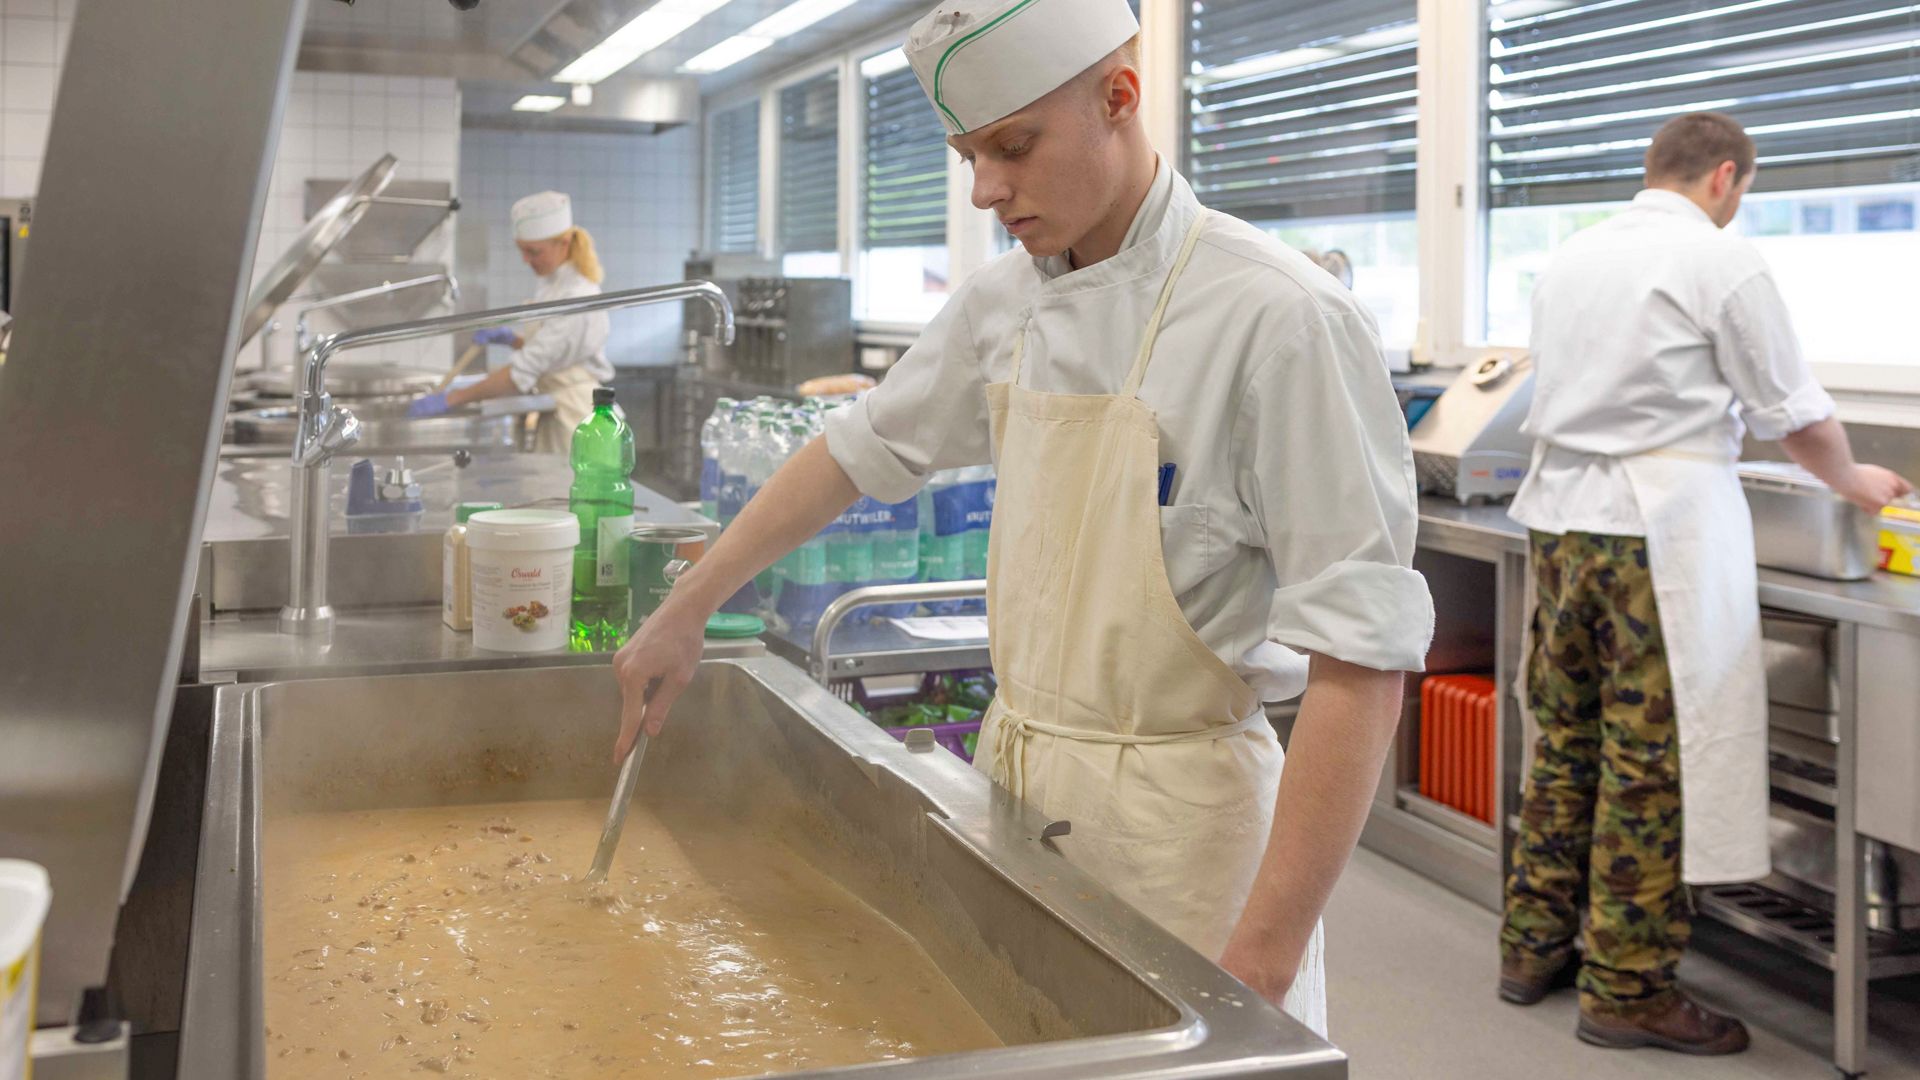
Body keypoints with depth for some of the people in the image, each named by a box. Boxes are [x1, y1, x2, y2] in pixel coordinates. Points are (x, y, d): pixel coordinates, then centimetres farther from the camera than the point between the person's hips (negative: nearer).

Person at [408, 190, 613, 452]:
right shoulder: (551, 286, 9)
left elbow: (524, 372, -26)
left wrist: (451, 399, -25)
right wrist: (510, 339, 3)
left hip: (575, 417, -9)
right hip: (555, 416, 9)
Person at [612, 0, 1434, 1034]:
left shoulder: (1278, 318, -19)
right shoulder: (1002, 304, 4)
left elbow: (1363, 654, -21)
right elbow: (861, 448, 19)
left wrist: (1263, 962, -24)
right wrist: (682, 614, 17)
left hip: (1174, 817, -6)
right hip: (1011, 787, 7)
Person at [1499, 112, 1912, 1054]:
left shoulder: (1569, 259, 14)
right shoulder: (1721, 261, -6)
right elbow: (1792, 412, 0)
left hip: (1560, 514, 7)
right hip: (1661, 524, -7)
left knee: (1563, 738, 14)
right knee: (1650, 760, -2)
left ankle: (1534, 948, 22)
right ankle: (1627, 989, 4)